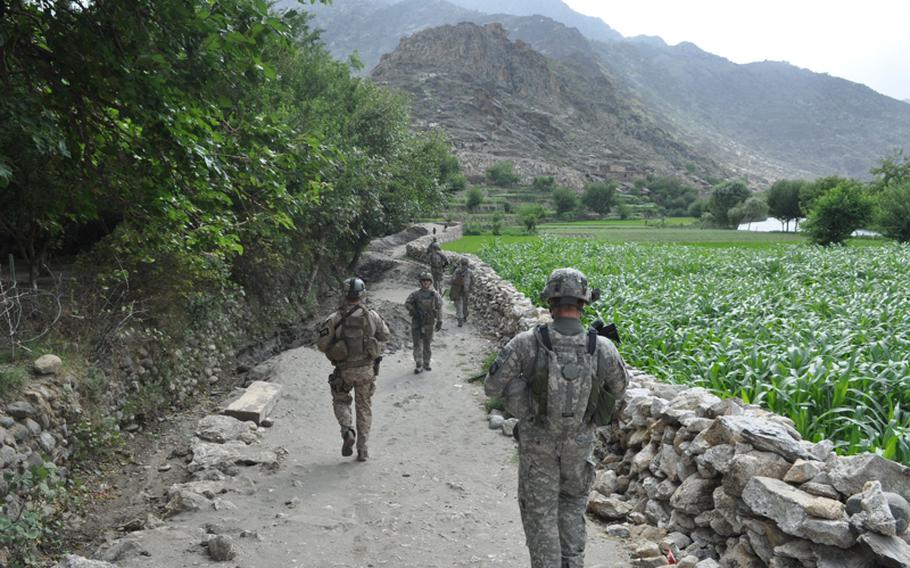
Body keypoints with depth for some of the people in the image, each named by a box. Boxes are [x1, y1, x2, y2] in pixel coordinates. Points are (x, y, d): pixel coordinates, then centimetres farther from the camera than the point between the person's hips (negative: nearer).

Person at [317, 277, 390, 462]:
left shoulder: (335, 318, -12)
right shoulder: (372, 316, -6)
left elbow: (322, 344, -8)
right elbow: (385, 336, 8)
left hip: (344, 370, -1)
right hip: (367, 368, 2)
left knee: (340, 401, 23)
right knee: (364, 407, 15)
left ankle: (347, 431, -2)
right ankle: (362, 449, 15)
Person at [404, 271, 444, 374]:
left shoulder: (435, 294, 3)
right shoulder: (415, 294, 1)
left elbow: (439, 308, 1)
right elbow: (407, 304, -6)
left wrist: (439, 322, -4)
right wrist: (415, 312, -17)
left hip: (429, 323, 1)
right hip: (417, 323, -1)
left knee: (427, 344, 10)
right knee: (417, 344, -2)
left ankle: (426, 363, 23)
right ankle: (418, 365, 1)